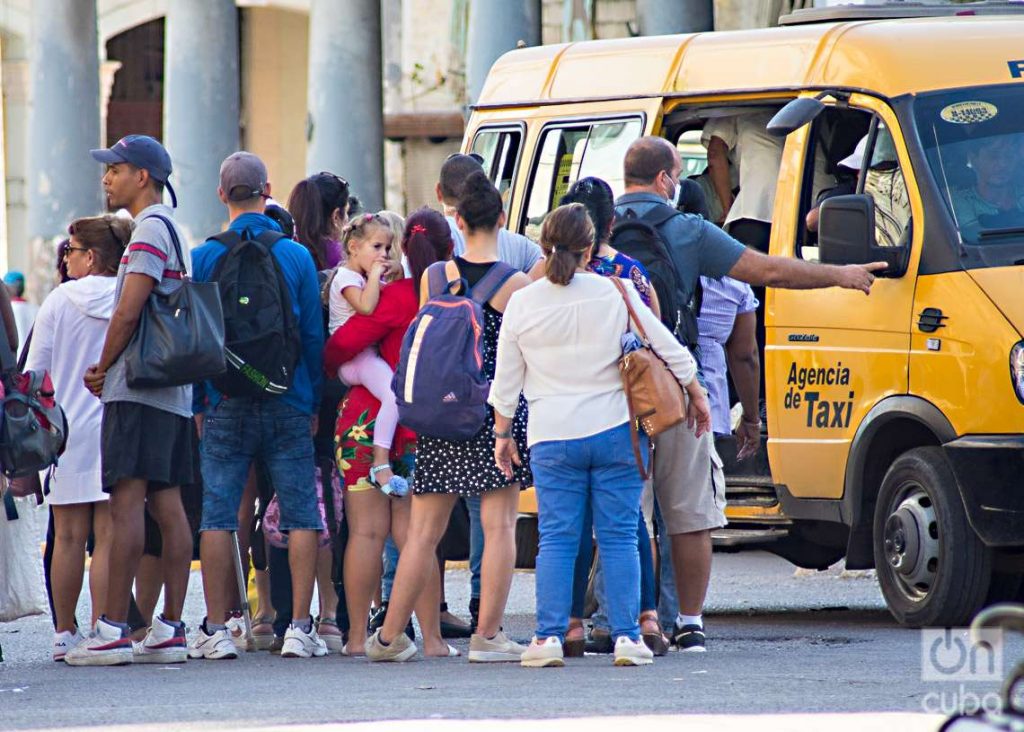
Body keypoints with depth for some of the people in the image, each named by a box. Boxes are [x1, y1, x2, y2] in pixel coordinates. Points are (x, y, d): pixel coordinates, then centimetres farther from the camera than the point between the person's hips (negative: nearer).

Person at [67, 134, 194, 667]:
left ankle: (112, 629, -15)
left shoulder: (150, 229, -10)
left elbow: (128, 312, -17)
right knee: (167, 504, 6)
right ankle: (170, 630, 5)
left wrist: (103, 367, -4)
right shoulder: (172, 229, 20)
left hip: (138, 389, -10)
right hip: (173, 392, 10)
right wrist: (110, 369, 15)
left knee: (126, 502, -11)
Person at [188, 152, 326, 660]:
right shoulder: (296, 256, 1)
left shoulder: (205, 257, -1)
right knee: (301, 515, 4)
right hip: (288, 405, 0)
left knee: (217, 516, 2)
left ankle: (216, 630, 0)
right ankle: (300, 627, -2)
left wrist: (197, 405, 7)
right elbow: (314, 336, 3)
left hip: (225, 405, 0)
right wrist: (313, 403, 10)